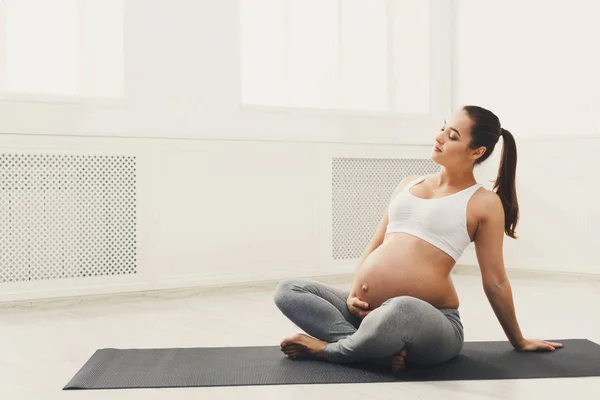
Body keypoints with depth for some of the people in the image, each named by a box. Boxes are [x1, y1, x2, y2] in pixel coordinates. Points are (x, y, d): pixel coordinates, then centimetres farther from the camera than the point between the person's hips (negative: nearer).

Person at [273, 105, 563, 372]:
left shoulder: (484, 203, 0)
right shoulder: (408, 184, 16)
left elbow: (495, 281, 6)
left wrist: (518, 342, 12)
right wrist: (354, 292, 2)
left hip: (429, 323, -6)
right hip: (369, 311, 7)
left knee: (400, 311, -42)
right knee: (289, 291, -7)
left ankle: (330, 349, -14)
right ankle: (381, 344, -19)